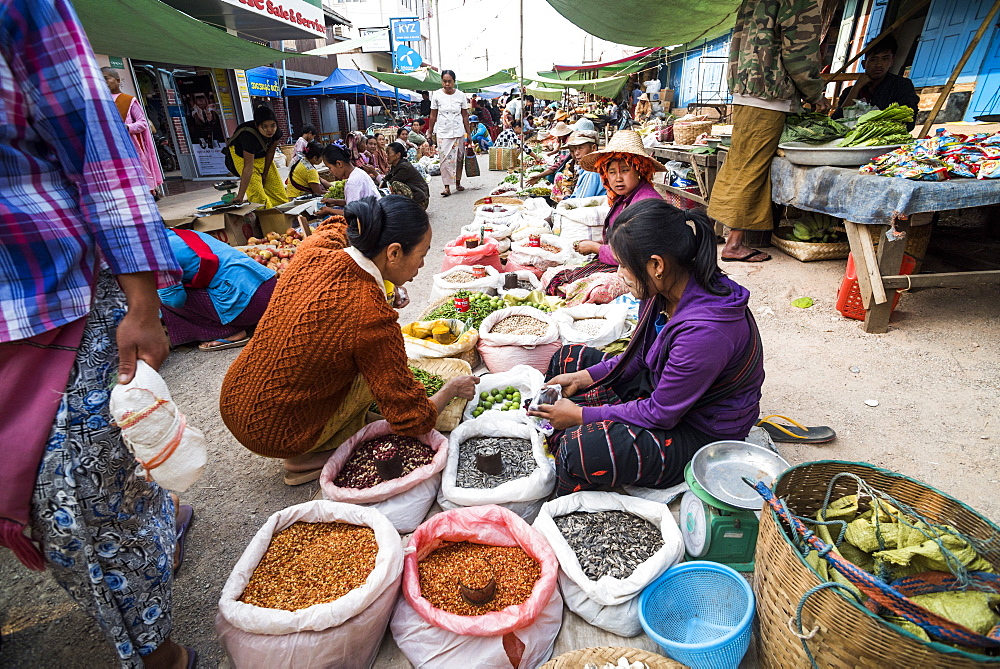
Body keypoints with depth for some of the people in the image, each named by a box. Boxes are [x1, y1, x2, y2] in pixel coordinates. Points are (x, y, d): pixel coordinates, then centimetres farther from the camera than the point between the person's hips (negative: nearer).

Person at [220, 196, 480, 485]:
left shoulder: (315, 248, -11)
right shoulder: (372, 317, -31)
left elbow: (338, 226, 20)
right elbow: (412, 420, -21)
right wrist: (452, 389, -4)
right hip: (273, 436, -7)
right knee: (380, 369, -2)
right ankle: (306, 460, 5)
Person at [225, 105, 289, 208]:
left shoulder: (276, 132, -26)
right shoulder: (249, 135, -41)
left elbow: (270, 152, -10)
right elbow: (248, 168, -43)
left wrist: (265, 174, -6)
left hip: (262, 155, 6)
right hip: (241, 156, -5)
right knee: (257, 193, -17)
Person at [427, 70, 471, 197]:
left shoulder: (461, 95, 1)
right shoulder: (437, 95, -1)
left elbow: (465, 116, 4)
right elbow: (433, 116, 4)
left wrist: (469, 134, 3)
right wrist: (429, 133, 5)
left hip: (458, 132, 1)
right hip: (443, 132, -1)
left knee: (459, 157, 6)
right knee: (445, 158, -8)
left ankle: (458, 182, 22)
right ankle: (447, 187, -7)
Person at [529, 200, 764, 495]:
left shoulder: (704, 330, -35)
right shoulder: (666, 289, -9)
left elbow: (659, 414, -25)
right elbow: (639, 357, 6)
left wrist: (582, 415, -18)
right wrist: (583, 377, -3)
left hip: (701, 433, -9)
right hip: (661, 389, 9)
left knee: (583, 447, -32)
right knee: (568, 358, 10)